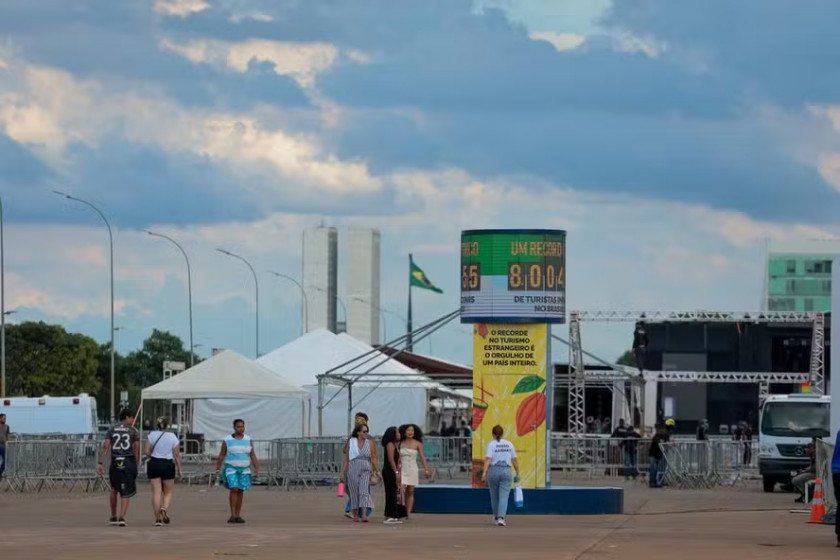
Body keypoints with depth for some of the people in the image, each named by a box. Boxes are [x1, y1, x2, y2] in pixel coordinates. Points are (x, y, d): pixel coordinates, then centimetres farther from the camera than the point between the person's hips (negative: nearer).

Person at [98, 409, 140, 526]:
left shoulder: (111, 430, 6)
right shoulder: (133, 431, 2)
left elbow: (105, 447, -2)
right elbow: (137, 448, -2)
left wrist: (100, 463, -4)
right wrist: (136, 463, 8)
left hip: (115, 462, 2)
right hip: (129, 462, -2)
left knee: (114, 490, 20)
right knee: (126, 492, 1)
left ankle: (113, 517, 27)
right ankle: (121, 517, -14)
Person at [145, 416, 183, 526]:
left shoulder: (152, 435, -1)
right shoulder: (173, 437, -3)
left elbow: (146, 451, -5)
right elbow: (177, 455, -2)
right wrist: (179, 469, 5)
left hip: (154, 464, 1)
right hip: (168, 464, -1)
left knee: (156, 492, 2)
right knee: (168, 492, 12)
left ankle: (158, 518, -2)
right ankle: (165, 508, -17)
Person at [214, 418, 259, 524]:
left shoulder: (248, 439, 2)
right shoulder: (227, 440, -4)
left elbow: (252, 455, 3)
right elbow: (221, 456, 0)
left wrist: (256, 469, -4)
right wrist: (217, 470, -4)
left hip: (244, 469, 3)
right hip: (231, 469, -3)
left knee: (240, 491, 3)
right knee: (234, 489, -16)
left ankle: (238, 515, 10)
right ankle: (232, 514, -13)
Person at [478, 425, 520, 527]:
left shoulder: (491, 444, -2)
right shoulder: (509, 444, 7)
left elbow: (488, 459, -15)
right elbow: (514, 460, 8)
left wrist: (484, 472, -23)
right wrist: (517, 473, 17)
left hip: (494, 471, -1)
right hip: (506, 471, 1)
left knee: (494, 496, 16)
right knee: (504, 497, -4)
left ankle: (496, 518, 29)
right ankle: (501, 518, -21)